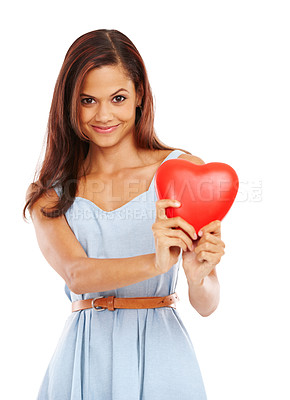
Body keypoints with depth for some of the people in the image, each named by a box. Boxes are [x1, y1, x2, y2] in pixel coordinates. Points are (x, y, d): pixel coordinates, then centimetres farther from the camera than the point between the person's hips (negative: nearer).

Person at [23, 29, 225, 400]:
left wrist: (198, 276, -27)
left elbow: (206, 304, -5)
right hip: (83, 358, 1)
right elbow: (77, 272, -14)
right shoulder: (49, 193, 4)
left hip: (159, 357, -1)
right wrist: (153, 263, -31)